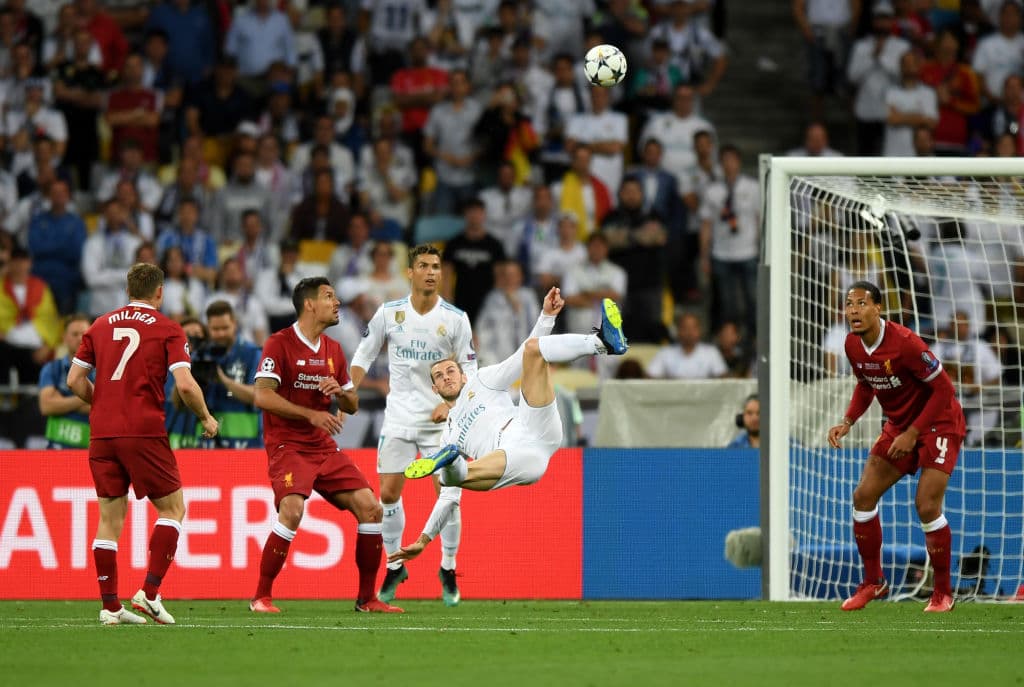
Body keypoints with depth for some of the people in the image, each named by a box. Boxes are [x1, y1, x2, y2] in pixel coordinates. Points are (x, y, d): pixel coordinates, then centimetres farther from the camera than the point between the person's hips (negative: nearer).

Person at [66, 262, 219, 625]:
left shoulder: (100, 326, 12)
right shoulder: (168, 329, 1)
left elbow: (75, 380, 11)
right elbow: (185, 384, -9)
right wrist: (206, 418, 7)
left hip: (102, 433, 4)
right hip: (144, 432, -4)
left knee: (110, 517, 9)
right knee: (172, 509, 8)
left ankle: (110, 605, 5)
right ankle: (150, 591, -4)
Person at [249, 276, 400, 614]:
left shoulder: (333, 350, 14)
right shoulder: (280, 344, -7)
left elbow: (352, 405, 19)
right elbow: (263, 396, -17)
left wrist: (341, 393, -5)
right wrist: (311, 414, -22)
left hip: (324, 447, 7)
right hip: (287, 446, -7)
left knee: (370, 507, -4)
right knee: (292, 510, -28)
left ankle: (367, 598, 8)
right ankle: (261, 597, -14)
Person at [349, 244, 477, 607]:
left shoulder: (455, 318, -4)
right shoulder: (389, 312, 0)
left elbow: (470, 372, 0)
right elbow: (364, 354, 10)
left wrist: (449, 403, -15)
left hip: (440, 419, -2)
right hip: (399, 416, 2)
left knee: (448, 495, -8)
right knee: (388, 493, -1)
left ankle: (448, 570, 10)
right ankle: (394, 566, 17)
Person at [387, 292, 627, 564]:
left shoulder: (482, 381, 32)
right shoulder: (449, 437, 35)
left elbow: (522, 357, 19)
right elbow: (448, 495, 33)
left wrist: (547, 316, 4)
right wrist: (424, 539, 25)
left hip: (532, 431, -1)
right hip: (520, 462, 1)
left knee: (533, 347, -15)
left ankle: (603, 342, -36)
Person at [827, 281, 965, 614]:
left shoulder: (904, 343, -28)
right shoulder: (853, 345, -6)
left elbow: (943, 389, -23)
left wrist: (912, 434, -23)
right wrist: (847, 422, -2)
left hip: (938, 422, -7)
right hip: (900, 424, 7)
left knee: (926, 505, -17)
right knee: (863, 496, -1)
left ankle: (943, 593, -2)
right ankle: (873, 582, 14)